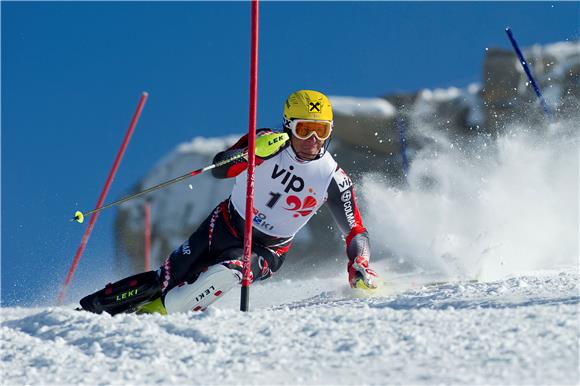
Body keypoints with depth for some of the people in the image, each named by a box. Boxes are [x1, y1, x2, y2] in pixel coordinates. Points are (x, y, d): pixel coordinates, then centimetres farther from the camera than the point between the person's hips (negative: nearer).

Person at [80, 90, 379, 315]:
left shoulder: (334, 179, -13)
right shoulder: (268, 142, -14)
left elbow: (355, 231, -5)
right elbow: (218, 168, -25)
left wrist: (359, 266, -25)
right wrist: (256, 152, -43)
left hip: (266, 251, -1)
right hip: (226, 226, 1)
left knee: (225, 273, -33)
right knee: (166, 279, -4)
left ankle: (155, 315, -21)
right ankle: (93, 307, 13)